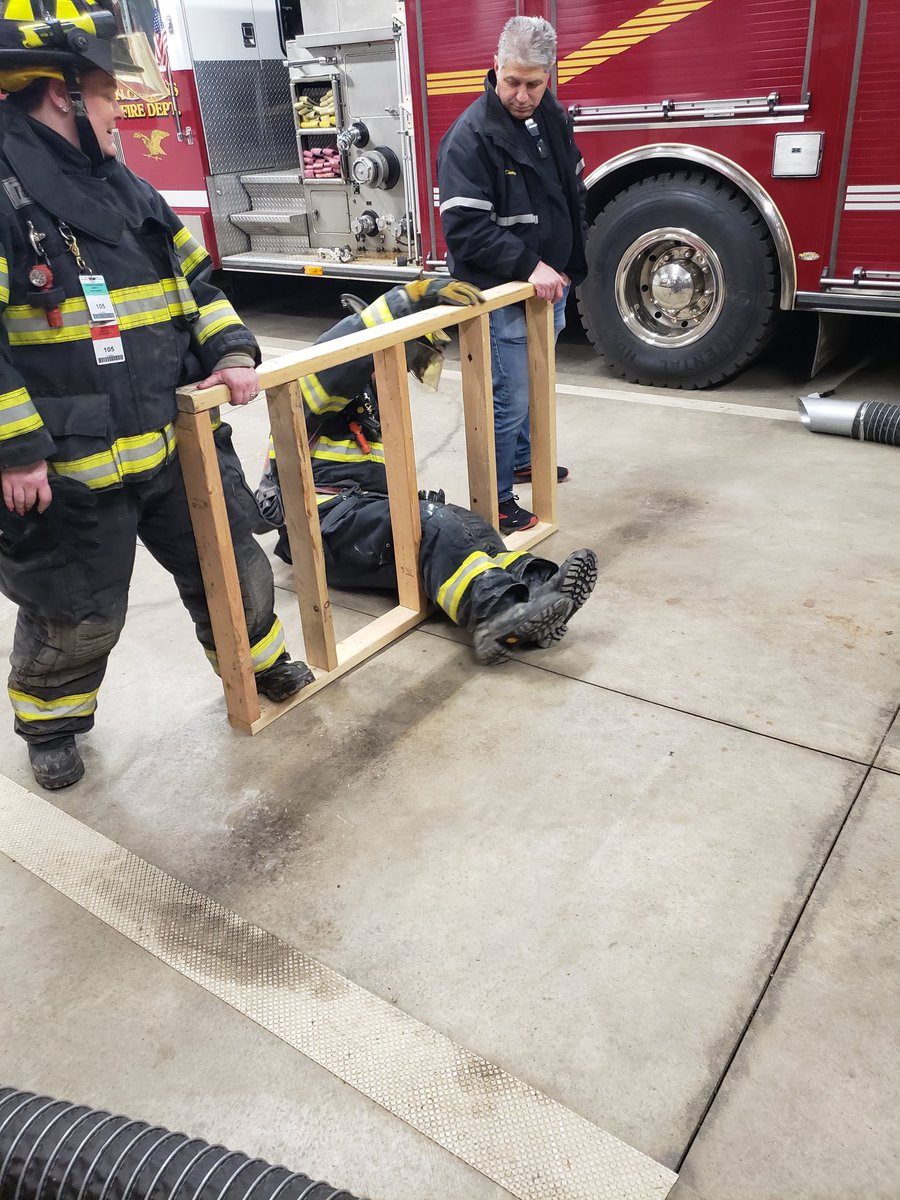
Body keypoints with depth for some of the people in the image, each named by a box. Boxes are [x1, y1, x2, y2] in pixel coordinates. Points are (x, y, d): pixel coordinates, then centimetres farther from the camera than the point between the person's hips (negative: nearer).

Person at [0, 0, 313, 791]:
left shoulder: (123, 187, 11)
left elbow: (196, 281, 17)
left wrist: (231, 353, 1)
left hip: (180, 442, 7)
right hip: (69, 467, -6)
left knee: (232, 563, 17)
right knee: (77, 614, 10)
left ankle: (259, 660, 42)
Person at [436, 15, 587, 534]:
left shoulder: (553, 116, 6)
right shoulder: (470, 137, -17)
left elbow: (573, 195, 16)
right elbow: (465, 228, -23)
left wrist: (568, 269, 12)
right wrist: (530, 266, -26)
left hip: (550, 284, 8)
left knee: (533, 387, 21)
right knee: (509, 401, -3)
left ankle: (522, 460, 41)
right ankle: (496, 501, 11)